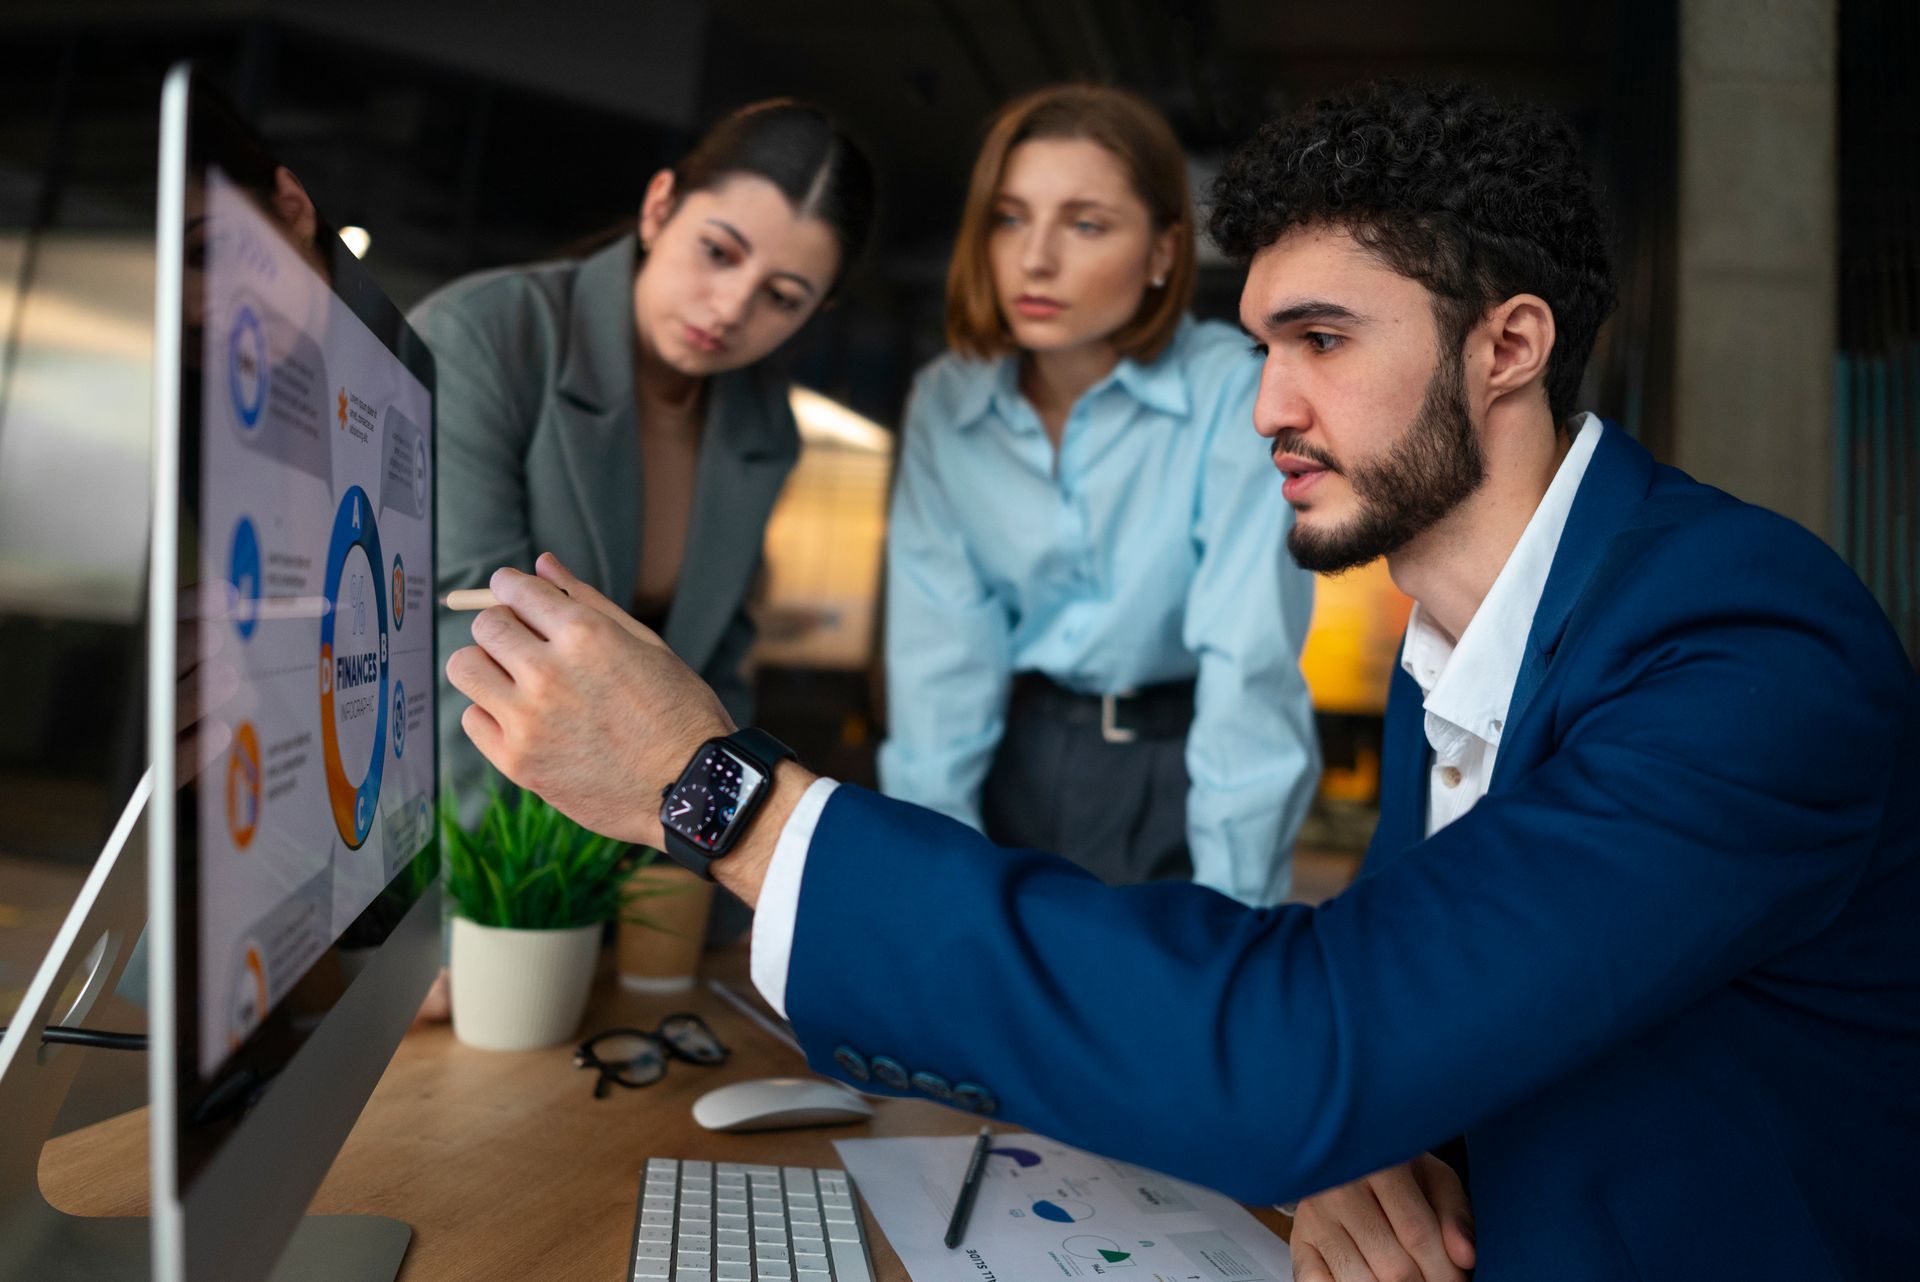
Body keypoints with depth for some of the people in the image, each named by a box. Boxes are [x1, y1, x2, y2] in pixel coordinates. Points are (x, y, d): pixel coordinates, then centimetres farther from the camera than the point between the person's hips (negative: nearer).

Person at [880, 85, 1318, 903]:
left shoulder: (1238, 395, -17)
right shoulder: (945, 401, -4)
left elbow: (1251, 665, -21)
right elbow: (940, 654, -7)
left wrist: (1225, 910, -23)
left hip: (1182, 773, -3)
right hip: (1012, 765, 3)